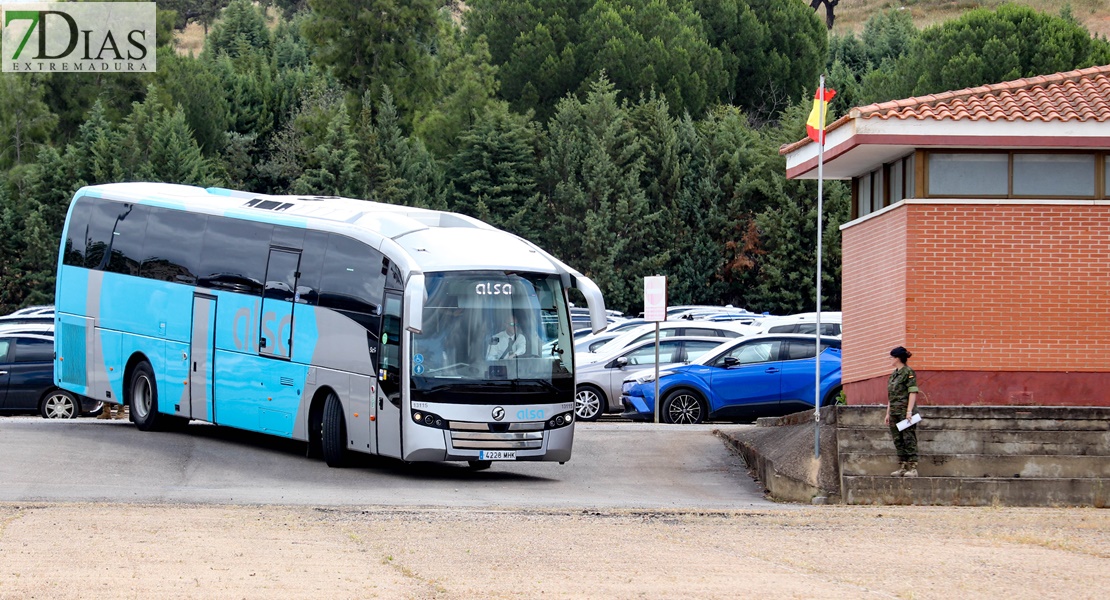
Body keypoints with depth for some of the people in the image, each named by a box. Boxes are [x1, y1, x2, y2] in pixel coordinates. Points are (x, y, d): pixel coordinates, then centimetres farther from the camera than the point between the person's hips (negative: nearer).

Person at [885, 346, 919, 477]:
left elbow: (913, 392, -14)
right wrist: (888, 413, 18)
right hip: (894, 411, 9)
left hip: (905, 411, -9)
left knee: (909, 439, -8)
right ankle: (902, 467, 11)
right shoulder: (894, 374, 18)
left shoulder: (908, 372, -8)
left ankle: (912, 468, -9)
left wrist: (909, 411, -20)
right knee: (898, 441, 8)